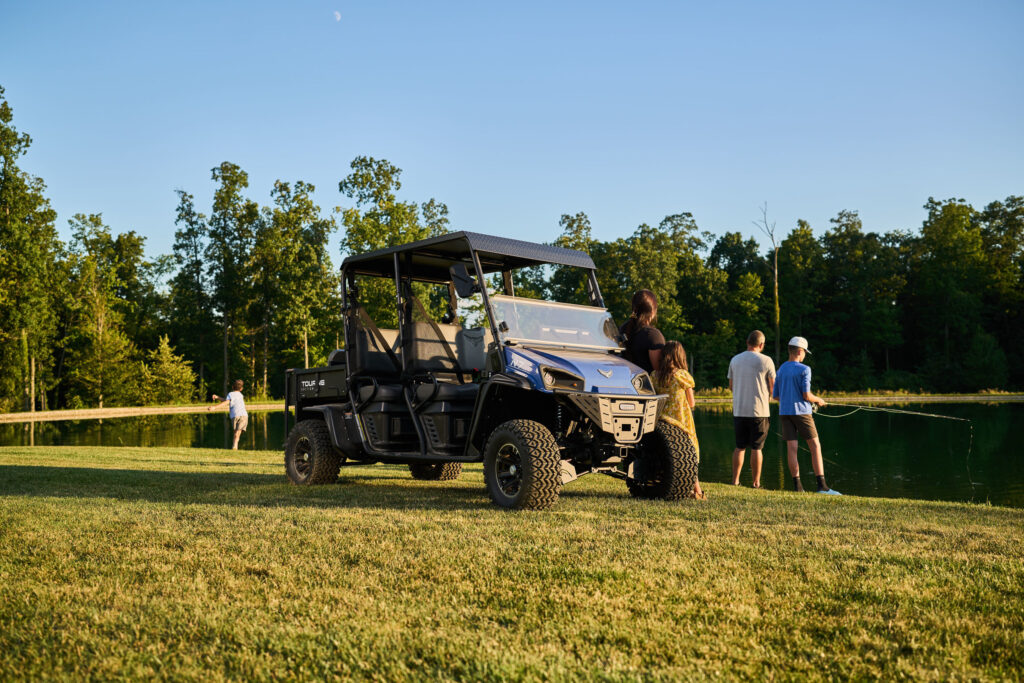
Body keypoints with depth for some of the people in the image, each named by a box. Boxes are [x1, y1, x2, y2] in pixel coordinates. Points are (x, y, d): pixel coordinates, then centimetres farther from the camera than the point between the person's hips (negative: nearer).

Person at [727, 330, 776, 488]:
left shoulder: (735, 360, 6)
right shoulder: (766, 361, -6)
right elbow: (774, 386, -2)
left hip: (738, 410, 4)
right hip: (759, 410, -4)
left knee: (739, 446, 12)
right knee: (756, 448, 1)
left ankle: (735, 480, 13)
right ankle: (756, 482, 5)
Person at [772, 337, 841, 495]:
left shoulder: (781, 370, 10)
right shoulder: (804, 369, -9)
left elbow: (776, 396, 13)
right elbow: (806, 395, -14)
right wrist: (818, 400, 6)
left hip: (784, 412, 5)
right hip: (801, 412, -5)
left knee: (792, 448, 2)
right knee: (815, 447, 1)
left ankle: (798, 486, 1)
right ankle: (822, 486, -4)